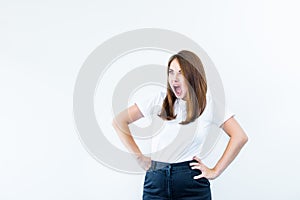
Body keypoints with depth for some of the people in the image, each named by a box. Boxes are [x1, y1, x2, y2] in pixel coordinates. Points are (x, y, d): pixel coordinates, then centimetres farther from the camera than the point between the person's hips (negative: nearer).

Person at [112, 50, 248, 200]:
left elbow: (240, 137, -4)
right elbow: (119, 121, 2)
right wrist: (140, 158, -1)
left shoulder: (208, 101, -2)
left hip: (192, 183, -1)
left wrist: (215, 171, -6)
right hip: (155, 180, 1)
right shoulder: (161, 99, 1)